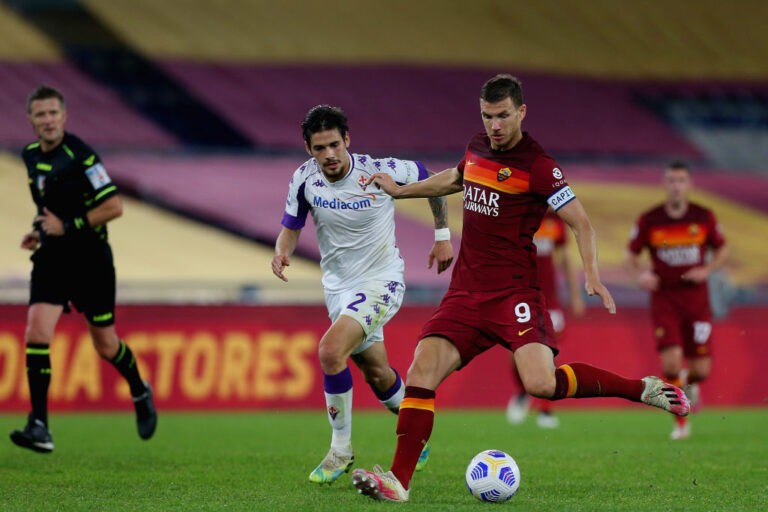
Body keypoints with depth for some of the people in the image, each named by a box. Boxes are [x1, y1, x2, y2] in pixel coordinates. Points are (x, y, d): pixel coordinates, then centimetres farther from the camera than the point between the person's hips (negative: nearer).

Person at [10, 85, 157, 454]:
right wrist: (40, 230, 8)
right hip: (51, 259, 5)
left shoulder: (79, 155, -16)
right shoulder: (31, 156, 6)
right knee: (37, 333, -15)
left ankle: (140, 394, 39)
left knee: (105, 345, 8)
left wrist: (67, 227, -20)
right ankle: (39, 426, -16)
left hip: (90, 260, -5)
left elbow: (113, 206, -18)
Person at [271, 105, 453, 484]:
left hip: (381, 282, -5)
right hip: (338, 285, 5)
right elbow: (291, 228, 3)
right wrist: (282, 251, -20)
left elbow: (432, 181, -3)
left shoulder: (380, 171, -21)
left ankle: (341, 449, -10)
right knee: (376, 374, 16)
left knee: (330, 351, -25)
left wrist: (442, 235, 3)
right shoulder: (304, 179, -10)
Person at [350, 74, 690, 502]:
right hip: (466, 291, 6)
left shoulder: (537, 165, -10)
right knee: (421, 371, -10)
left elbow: (581, 222, -10)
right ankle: (398, 481, -9)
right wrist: (400, 190, 39)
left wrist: (593, 276, -24)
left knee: (541, 384, -23)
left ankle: (644, 388, -6)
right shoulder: (477, 149, 11)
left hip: (515, 292, -6)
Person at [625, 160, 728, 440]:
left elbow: (722, 250, 11)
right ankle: (681, 422, 0)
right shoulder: (649, 220, -4)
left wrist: (706, 270, -8)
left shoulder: (704, 217, -2)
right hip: (664, 299, -1)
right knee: (671, 361, -18)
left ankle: (689, 383, 37)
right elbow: (631, 255, 8)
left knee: (700, 369, -2)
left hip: (696, 298, 1)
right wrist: (641, 275, -13)